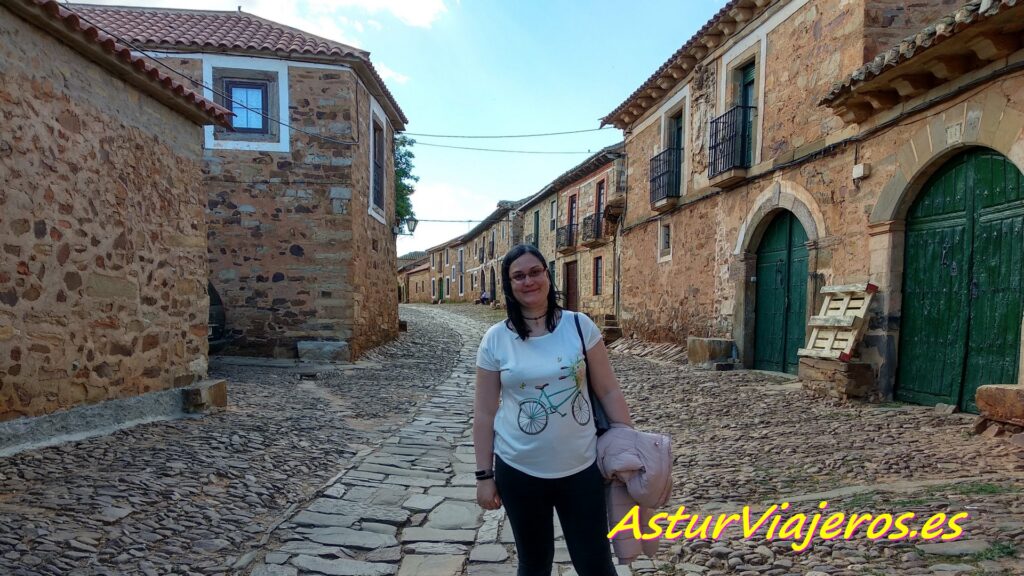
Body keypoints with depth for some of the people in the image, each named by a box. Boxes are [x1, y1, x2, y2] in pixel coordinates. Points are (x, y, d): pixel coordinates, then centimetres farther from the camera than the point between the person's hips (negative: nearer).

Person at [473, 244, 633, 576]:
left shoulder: (579, 325, -6)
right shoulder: (496, 339, -6)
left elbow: (608, 392, -1)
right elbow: (484, 412, -1)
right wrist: (484, 475, 0)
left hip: (581, 468, 0)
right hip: (518, 471, 1)